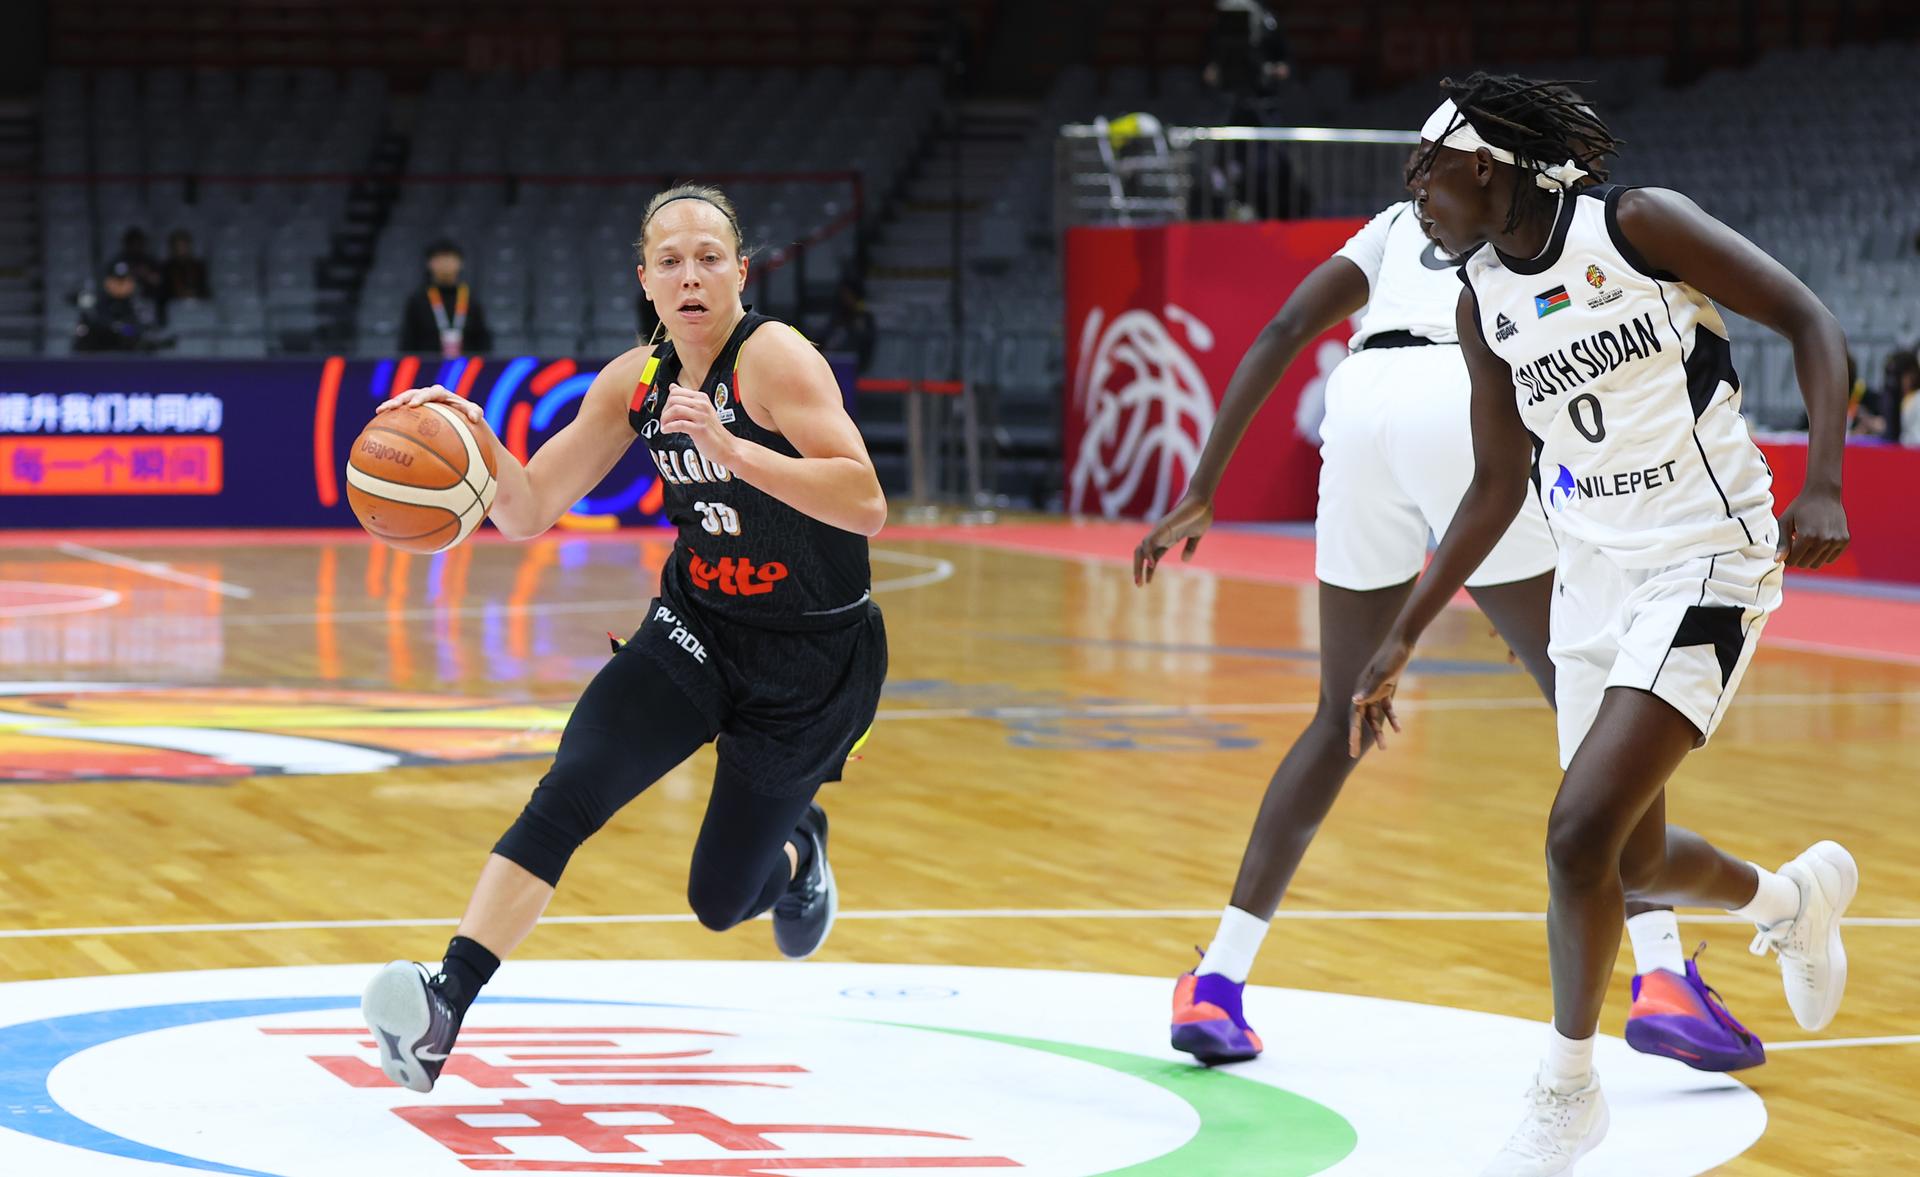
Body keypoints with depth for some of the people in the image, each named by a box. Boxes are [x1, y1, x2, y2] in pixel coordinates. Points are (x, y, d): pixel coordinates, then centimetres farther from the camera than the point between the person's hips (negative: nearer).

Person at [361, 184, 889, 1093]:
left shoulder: (774, 356, -21)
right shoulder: (636, 381, -2)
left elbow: (866, 504, -32)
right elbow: (528, 510, 2)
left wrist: (733, 450, -43)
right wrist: (476, 441, -18)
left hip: (814, 658, -4)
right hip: (696, 628, 4)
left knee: (720, 900, 6)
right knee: (567, 793, -21)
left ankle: (797, 849, 42)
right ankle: (445, 1005, -26)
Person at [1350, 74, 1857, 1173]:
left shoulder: (1637, 225, -13)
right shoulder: (1484, 302, 6)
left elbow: (1810, 321, -11)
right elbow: (1501, 484, 14)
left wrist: (1823, 489, -23)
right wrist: (1404, 639, 11)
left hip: (1706, 566, -7)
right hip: (1596, 577, 7)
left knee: (1581, 832, -17)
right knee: (1636, 860, 13)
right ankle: (1795, 896, 46)